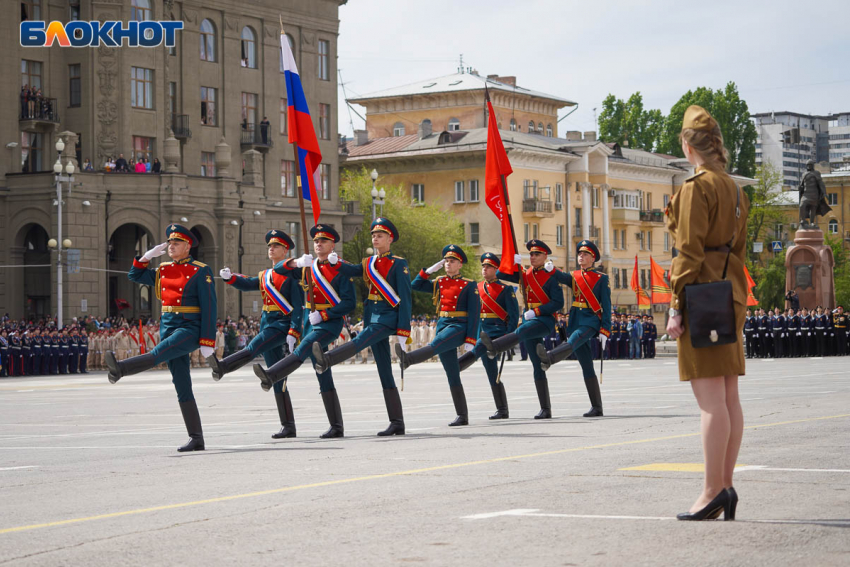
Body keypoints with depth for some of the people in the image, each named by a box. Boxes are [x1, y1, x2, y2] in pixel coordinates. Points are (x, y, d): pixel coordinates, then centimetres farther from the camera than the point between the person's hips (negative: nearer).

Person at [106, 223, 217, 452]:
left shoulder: (200, 272, -4)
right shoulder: (163, 270, 15)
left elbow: (209, 307, -9)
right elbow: (135, 276, 25)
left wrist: (207, 342, -14)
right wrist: (149, 255, 9)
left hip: (190, 329, -7)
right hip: (169, 328, 7)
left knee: (158, 353, -31)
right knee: (182, 388, 3)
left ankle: (120, 368, -57)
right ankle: (196, 439, 4)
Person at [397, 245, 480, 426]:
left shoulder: (469, 285, -1)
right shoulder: (439, 283, 15)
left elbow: (474, 314, -5)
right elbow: (415, 286, 20)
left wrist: (470, 341, -12)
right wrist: (429, 271, 8)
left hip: (459, 326, -6)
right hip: (442, 325, 6)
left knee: (436, 344, -36)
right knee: (452, 375, 3)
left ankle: (407, 358, -63)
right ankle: (462, 416, 5)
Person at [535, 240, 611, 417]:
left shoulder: (601, 279, 4)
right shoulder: (574, 277, 17)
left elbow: (606, 306, -2)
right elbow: (560, 277, -2)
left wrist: (605, 331, -9)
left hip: (591, 320, -5)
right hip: (575, 320, 5)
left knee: (574, 340, -35)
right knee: (587, 368, 3)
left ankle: (549, 358, -65)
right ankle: (597, 408, 5)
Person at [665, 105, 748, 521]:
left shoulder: (696, 187, -11)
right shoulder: (735, 190, 16)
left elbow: (690, 252, -15)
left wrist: (676, 307, -13)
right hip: (732, 296, 9)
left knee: (711, 399, -9)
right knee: (729, 396, 8)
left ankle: (713, 491, -9)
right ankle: (726, 487, 12)